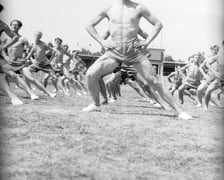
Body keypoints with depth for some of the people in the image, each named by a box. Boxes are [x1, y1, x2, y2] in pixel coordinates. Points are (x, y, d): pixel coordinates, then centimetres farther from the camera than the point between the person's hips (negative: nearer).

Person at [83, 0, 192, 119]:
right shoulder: (109, 10, 9)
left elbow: (158, 24, 12)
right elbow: (89, 26, 17)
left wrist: (147, 41, 0)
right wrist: (101, 41, 4)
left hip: (134, 50, -1)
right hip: (114, 51, 1)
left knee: (153, 81, -7)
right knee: (91, 74, -16)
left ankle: (178, 111, -1)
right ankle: (96, 104, 8)